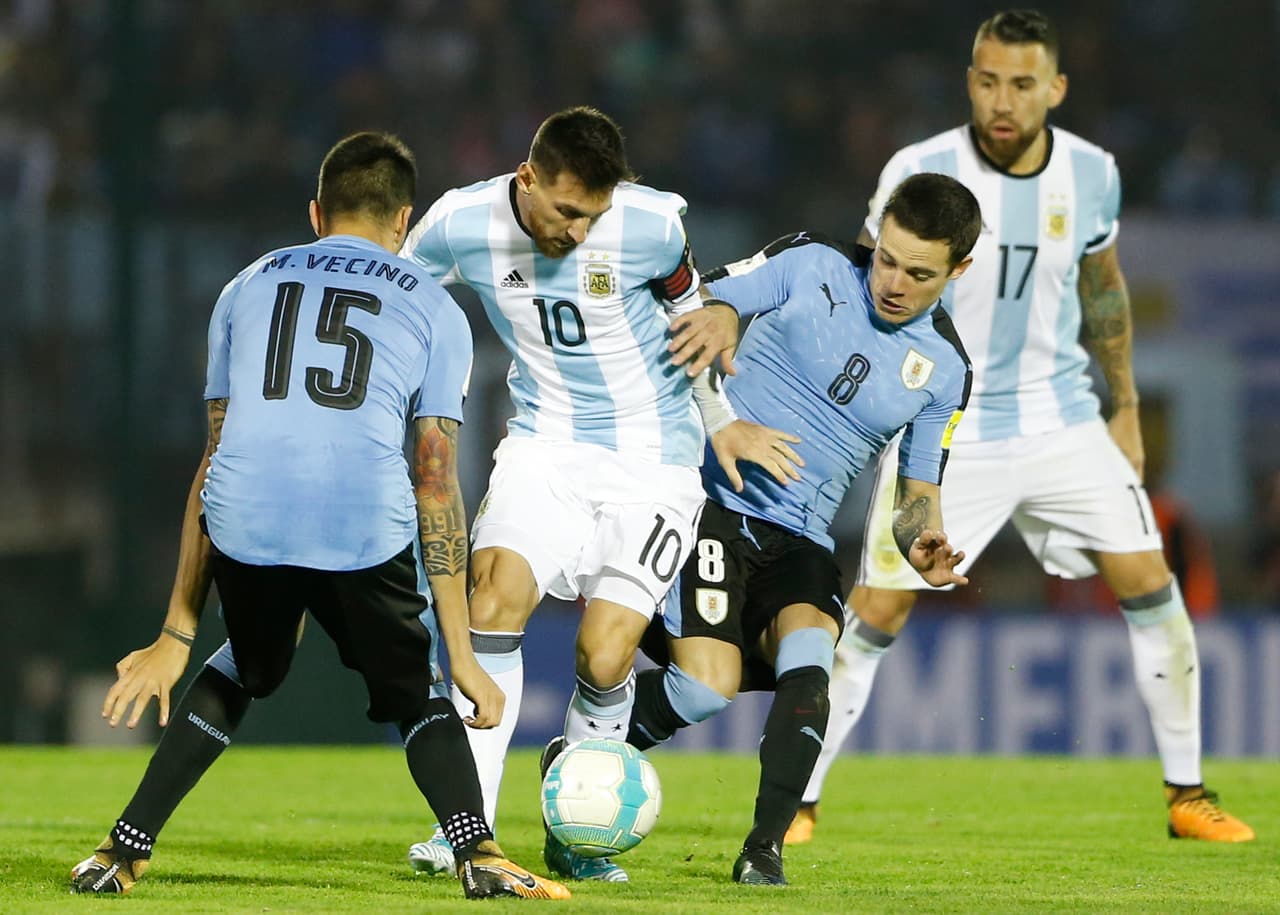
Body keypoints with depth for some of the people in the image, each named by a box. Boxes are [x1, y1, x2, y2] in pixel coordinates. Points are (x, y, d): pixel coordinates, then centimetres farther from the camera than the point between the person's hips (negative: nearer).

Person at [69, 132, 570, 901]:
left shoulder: (248, 286, 26)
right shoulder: (434, 309, 19)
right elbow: (437, 488, 13)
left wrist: (178, 633, 30)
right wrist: (462, 655, 14)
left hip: (245, 521, 2)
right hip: (367, 527, -2)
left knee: (242, 672, 30)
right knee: (416, 695, 18)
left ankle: (123, 853, 24)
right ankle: (480, 854, -6)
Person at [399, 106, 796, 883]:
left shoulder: (651, 224, -15)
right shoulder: (460, 226, -12)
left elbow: (690, 311, 6)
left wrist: (720, 422, 7)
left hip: (653, 461, -1)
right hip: (545, 444, 1)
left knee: (605, 657, -12)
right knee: (499, 592, -24)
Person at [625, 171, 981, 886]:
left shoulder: (946, 369, 5)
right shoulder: (811, 266, -3)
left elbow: (918, 492, 12)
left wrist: (922, 543, -10)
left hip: (799, 542, 3)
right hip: (710, 500, -3)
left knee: (808, 658, -27)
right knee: (709, 686, -20)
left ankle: (765, 848, -17)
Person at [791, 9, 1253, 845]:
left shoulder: (1091, 173, -3)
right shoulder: (920, 172, -14)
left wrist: (1126, 407, 18)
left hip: (1063, 420, 3)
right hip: (943, 430, -3)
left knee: (1150, 584, -2)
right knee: (878, 611, -9)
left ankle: (1188, 796, 11)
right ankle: (799, 799, 3)